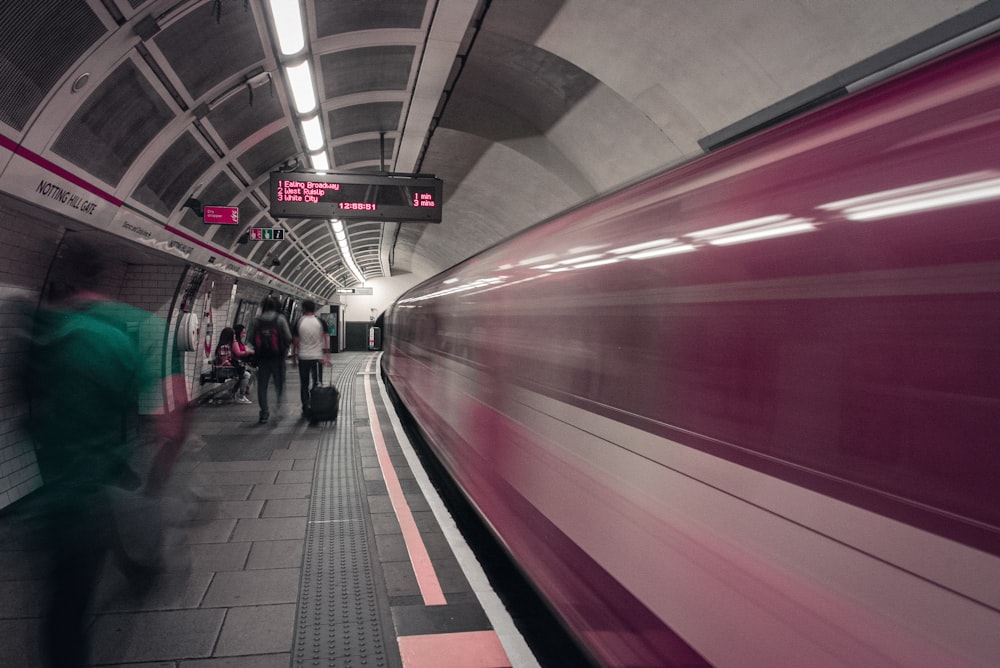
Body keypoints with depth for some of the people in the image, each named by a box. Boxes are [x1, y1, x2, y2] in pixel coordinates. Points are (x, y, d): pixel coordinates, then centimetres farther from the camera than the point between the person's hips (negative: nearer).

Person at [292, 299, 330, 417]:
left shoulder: (299, 322, -3)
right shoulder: (320, 321, 0)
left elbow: (295, 341, -1)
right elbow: (326, 338, -4)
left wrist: (294, 356, 9)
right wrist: (326, 355, -1)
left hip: (303, 357, 0)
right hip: (317, 357, 0)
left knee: (304, 385, 8)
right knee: (317, 383, 7)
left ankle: (306, 409, 7)